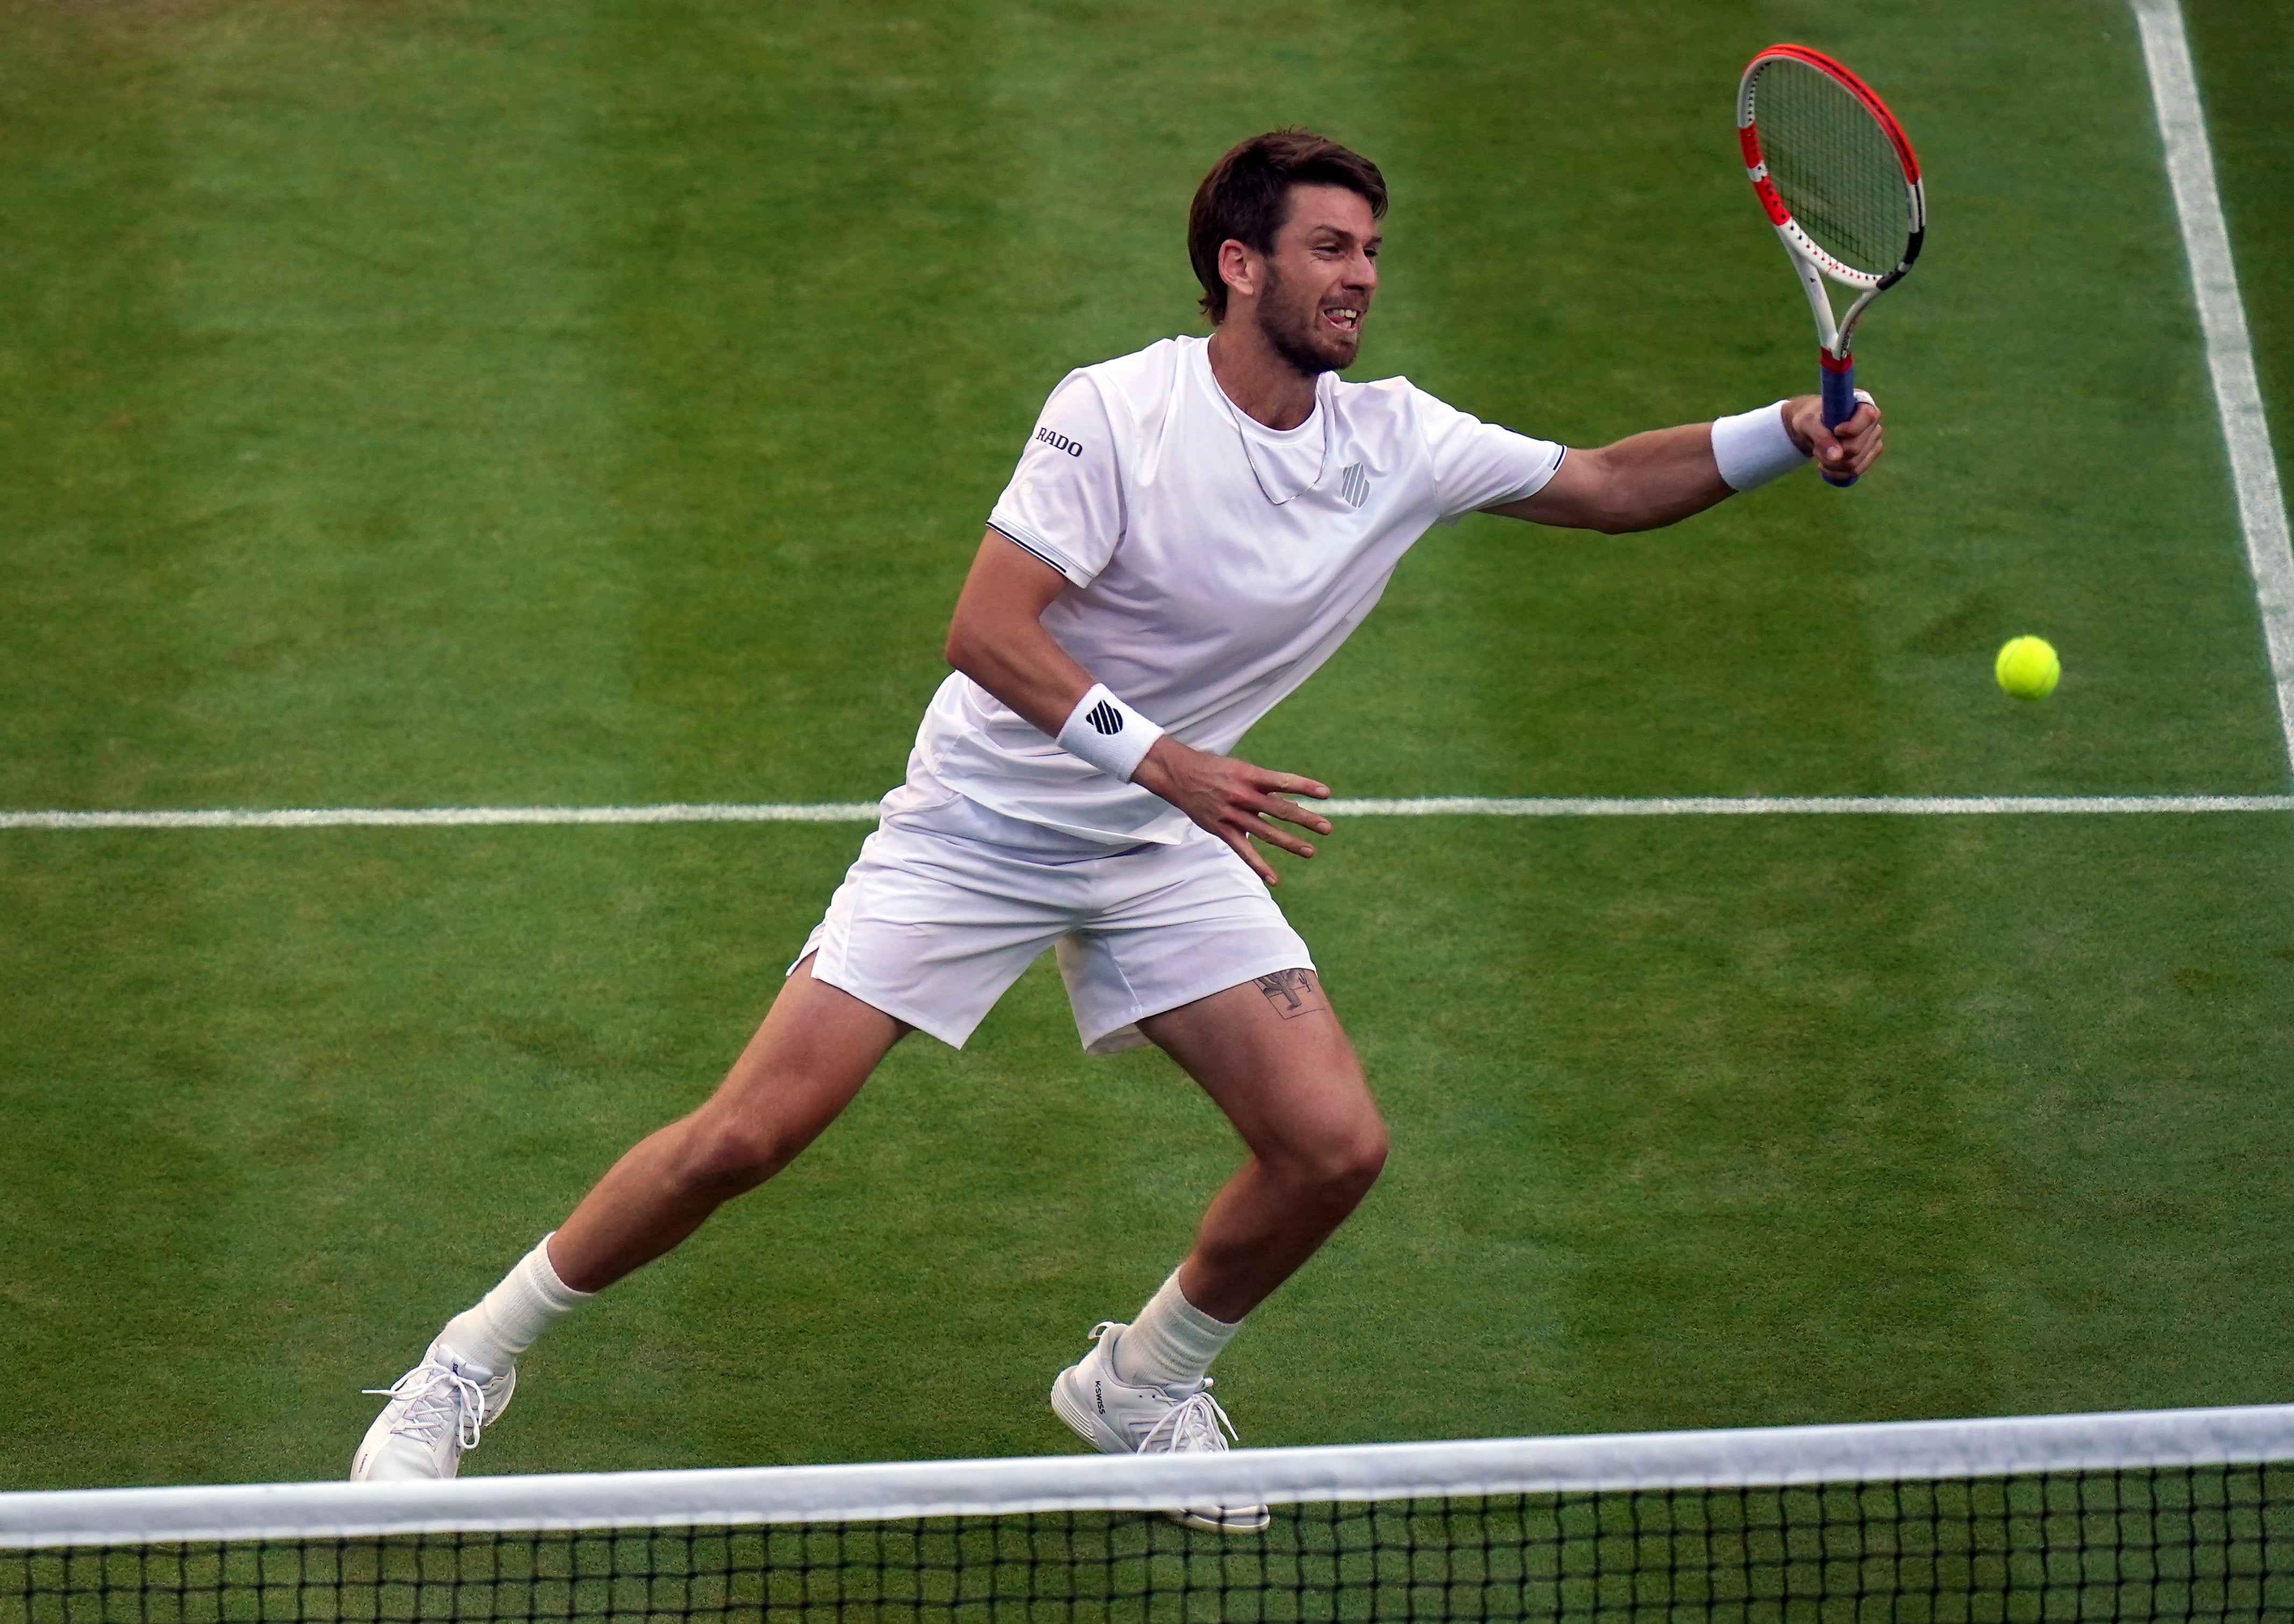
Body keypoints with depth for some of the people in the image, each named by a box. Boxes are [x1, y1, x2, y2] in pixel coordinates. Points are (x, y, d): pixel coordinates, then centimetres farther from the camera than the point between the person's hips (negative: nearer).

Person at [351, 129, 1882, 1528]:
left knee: (1335, 1142, -9)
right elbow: (989, 632, -24)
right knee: (749, 1133, -12)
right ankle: (475, 1359, 7)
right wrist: (1165, 758, -33)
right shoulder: (1117, 412, -20)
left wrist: (1786, 434, -10)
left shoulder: (1399, 443, -4)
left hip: (1168, 844, 5)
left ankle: (1141, 1381, 18)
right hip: (984, 819, -5)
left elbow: (1602, 484, 5)